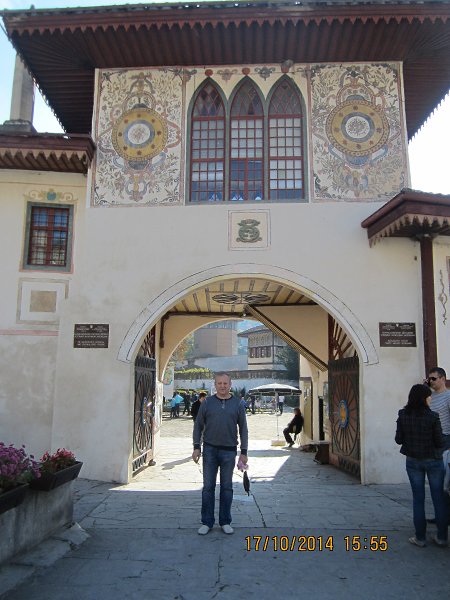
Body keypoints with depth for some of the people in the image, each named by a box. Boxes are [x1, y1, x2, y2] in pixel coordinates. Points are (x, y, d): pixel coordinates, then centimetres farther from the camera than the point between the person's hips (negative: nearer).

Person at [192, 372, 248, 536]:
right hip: (210, 450, 0)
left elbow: (243, 429, 4)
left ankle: (225, 522, 21)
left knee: (227, 487, 8)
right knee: (208, 487, 5)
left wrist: (244, 452, 0)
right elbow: (198, 425, 5)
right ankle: (207, 522, 17)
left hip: (229, 451, 0)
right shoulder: (207, 403, 2)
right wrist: (196, 447, -3)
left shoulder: (238, 404, 2)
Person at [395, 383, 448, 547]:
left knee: (418, 499, 9)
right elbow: (440, 442, -13)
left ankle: (420, 537, 13)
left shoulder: (403, 416, -6)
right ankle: (442, 537, 17)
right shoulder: (432, 416, -16)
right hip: (433, 460, -2)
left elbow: (398, 439, -2)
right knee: (438, 498, 11)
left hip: (413, 461, 2)